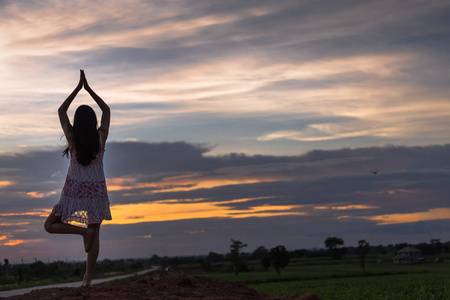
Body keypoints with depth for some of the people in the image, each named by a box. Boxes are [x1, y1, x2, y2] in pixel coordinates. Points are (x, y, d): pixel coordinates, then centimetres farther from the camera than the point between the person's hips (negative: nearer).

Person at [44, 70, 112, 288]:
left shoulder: (72, 137, -8)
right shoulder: (101, 136, -7)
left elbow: (61, 111, 6)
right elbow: (106, 110, 8)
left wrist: (78, 88, 8)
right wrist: (88, 88, 9)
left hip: (74, 190, -2)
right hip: (96, 190, 2)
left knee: (50, 226, 9)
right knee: (95, 233, 9)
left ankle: (84, 231, -12)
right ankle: (88, 278, 1)